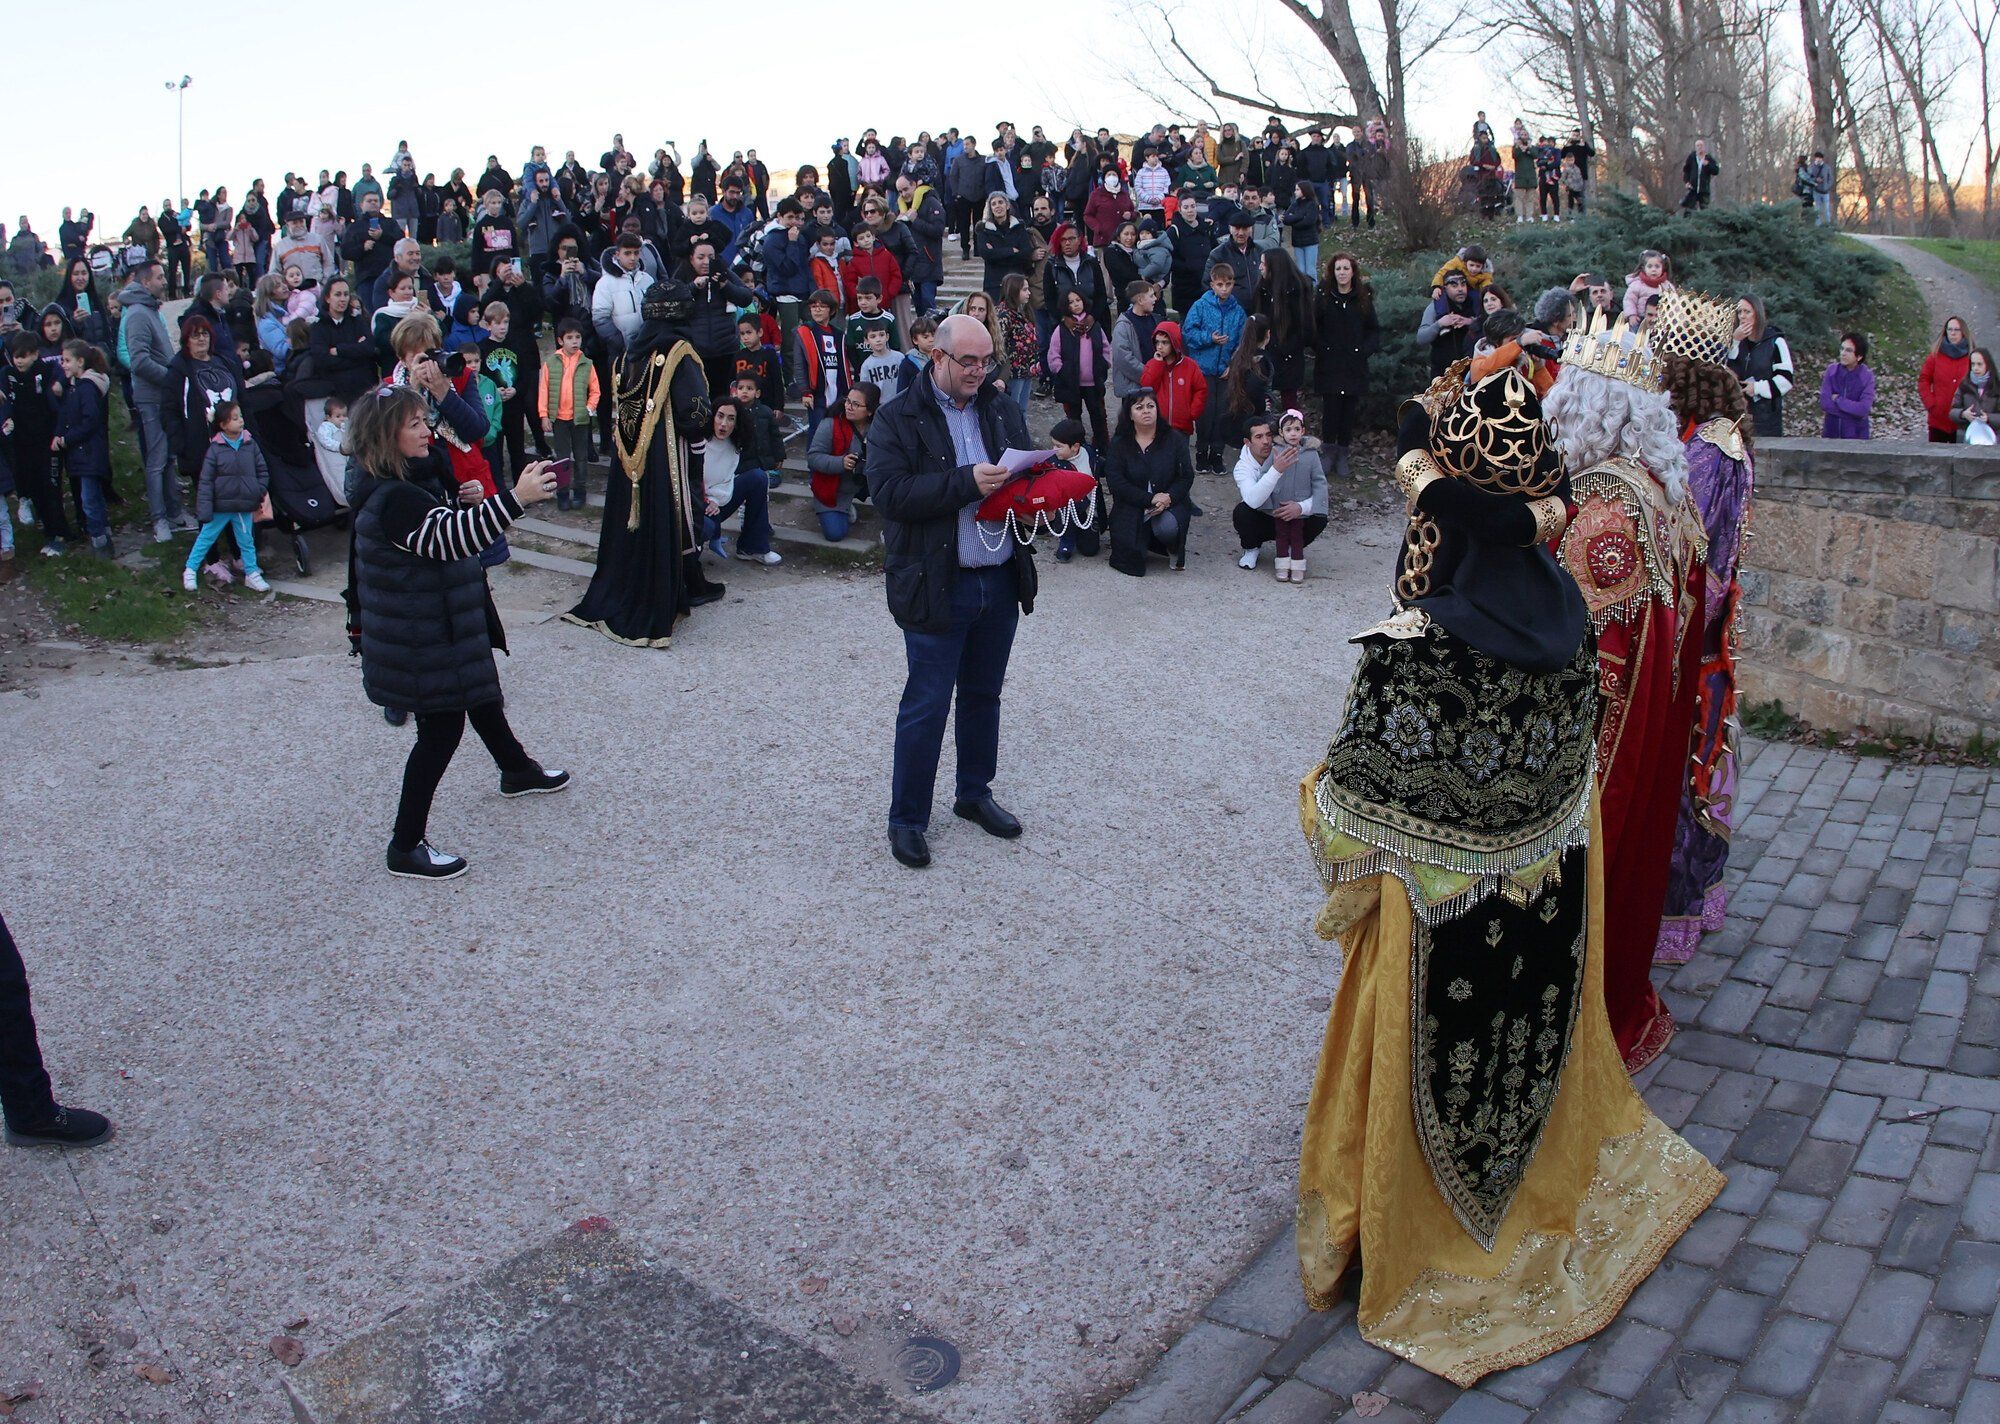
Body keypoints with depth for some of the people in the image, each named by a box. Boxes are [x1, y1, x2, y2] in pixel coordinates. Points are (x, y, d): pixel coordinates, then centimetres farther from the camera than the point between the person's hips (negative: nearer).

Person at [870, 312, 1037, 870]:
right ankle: (907, 819, 14)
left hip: (1001, 583, 6)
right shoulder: (899, 418, -7)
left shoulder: (1003, 410, 10)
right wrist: (966, 482, -24)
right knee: (926, 707, 0)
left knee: (983, 696, 18)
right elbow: (889, 491, -18)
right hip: (938, 587, -6)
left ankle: (975, 794, 35)